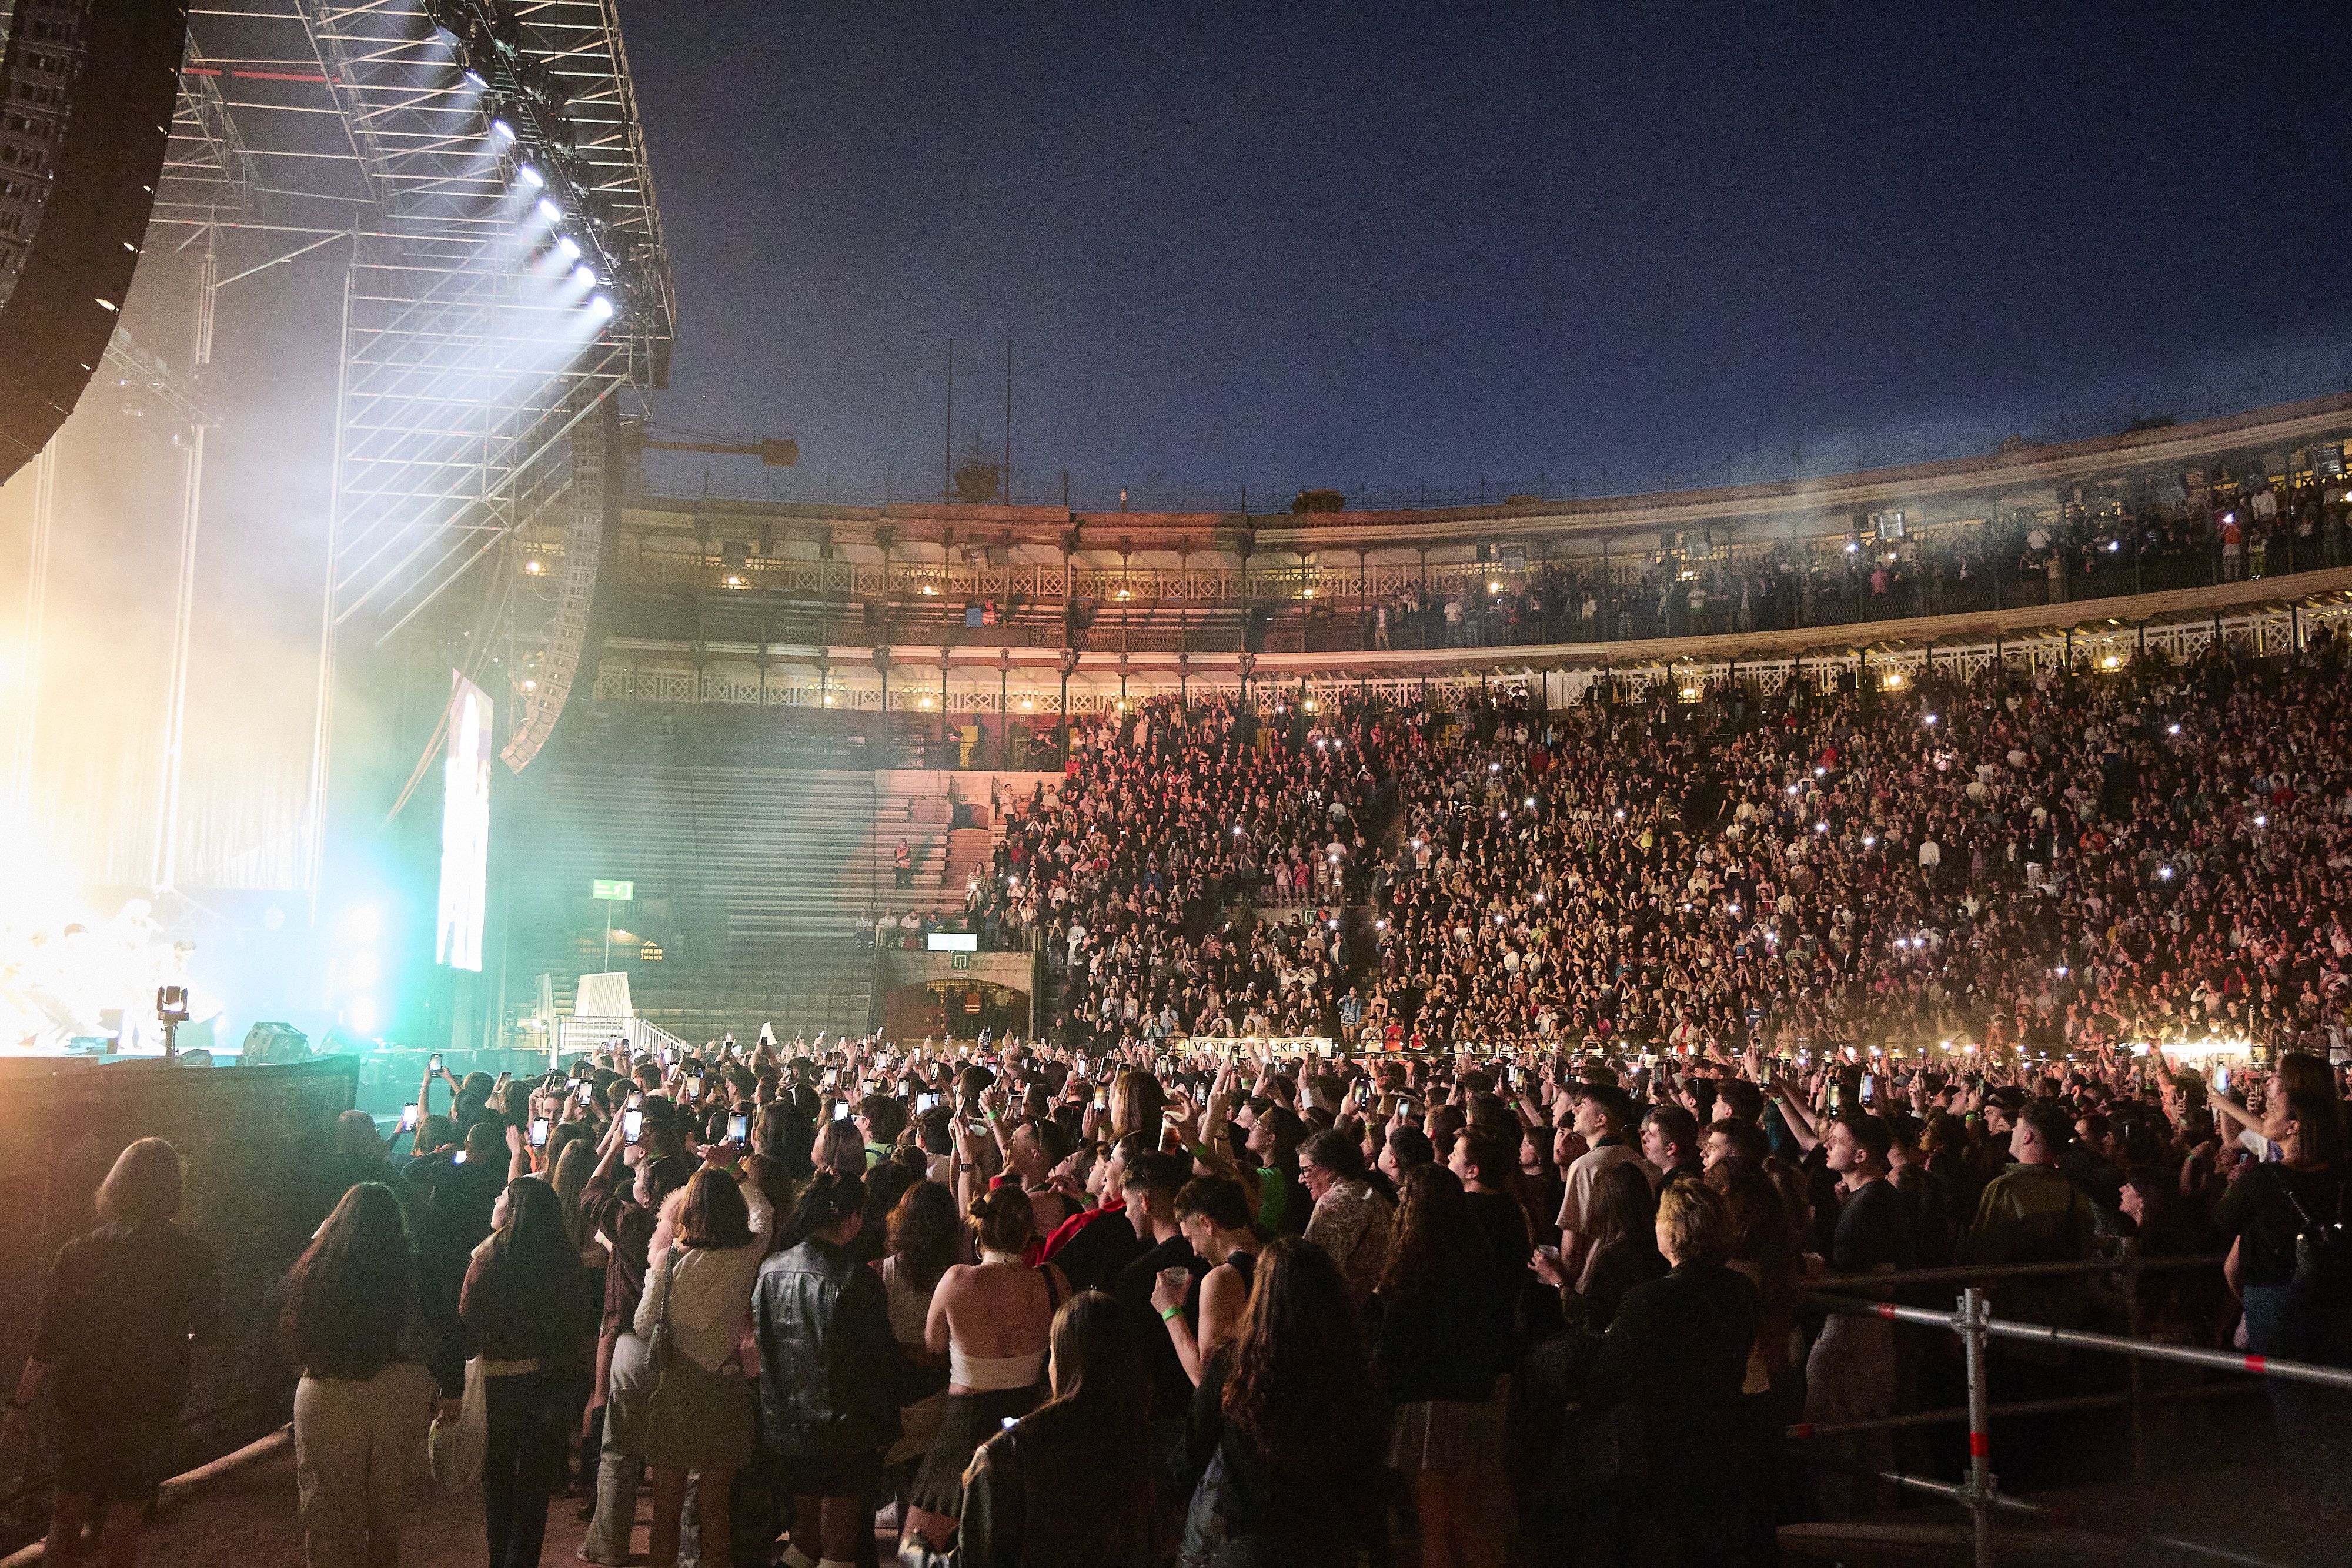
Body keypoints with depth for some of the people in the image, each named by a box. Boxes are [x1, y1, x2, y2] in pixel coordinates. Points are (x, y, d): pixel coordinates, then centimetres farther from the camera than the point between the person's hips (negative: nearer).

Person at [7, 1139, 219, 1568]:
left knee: (71, 1502, 23)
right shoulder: (192, 1258, -14)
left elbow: (47, 1342, -9)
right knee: (126, 1515, 13)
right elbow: (206, 1332, -1)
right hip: (152, 1409, -1)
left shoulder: (78, 1255, -12)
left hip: (83, 1404, 1)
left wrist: (20, 1402, 5)